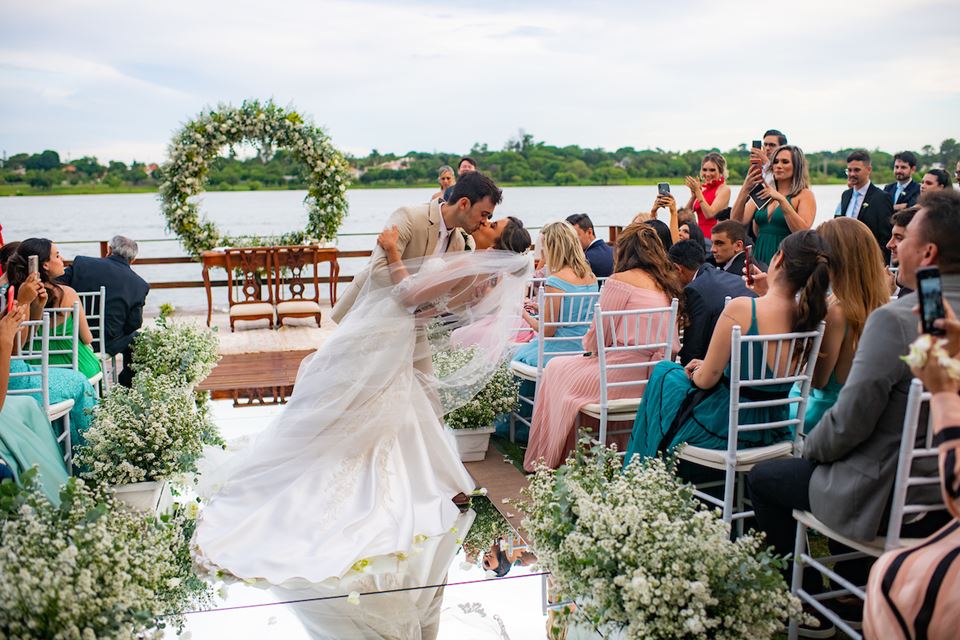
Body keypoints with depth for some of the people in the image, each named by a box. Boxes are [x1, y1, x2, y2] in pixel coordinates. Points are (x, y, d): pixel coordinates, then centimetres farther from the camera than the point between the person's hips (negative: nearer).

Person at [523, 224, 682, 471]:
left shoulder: (620, 280, -11)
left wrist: (587, 344, 17)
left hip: (622, 377, -7)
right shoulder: (667, 284, 9)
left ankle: (548, 459, 30)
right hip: (652, 375, 7)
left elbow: (598, 337, -8)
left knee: (555, 369, 19)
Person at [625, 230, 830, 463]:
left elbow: (706, 379, -18)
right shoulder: (807, 317, -9)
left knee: (664, 372, 23)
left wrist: (696, 373, 3)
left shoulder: (740, 308, -26)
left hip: (725, 425, -6)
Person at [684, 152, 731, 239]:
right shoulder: (703, 189, 15)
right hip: (699, 234, 5)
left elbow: (709, 214, -14)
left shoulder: (724, 189, -2)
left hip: (714, 235, -5)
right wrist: (693, 194, -3)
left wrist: (698, 191, -11)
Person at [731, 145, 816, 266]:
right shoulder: (764, 193, 11)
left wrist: (781, 199, -20)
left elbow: (803, 232, -15)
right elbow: (736, 222, -1)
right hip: (760, 256, 4)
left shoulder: (804, 195, 0)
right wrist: (745, 189, -12)